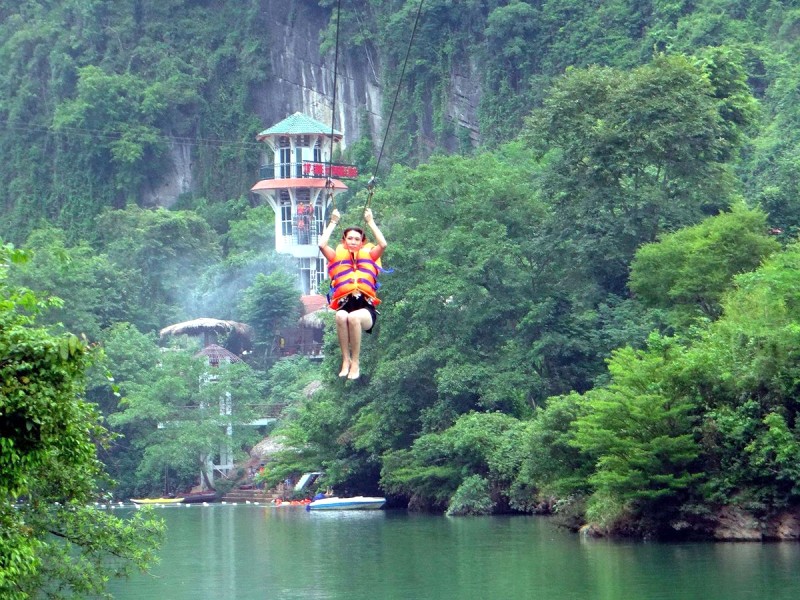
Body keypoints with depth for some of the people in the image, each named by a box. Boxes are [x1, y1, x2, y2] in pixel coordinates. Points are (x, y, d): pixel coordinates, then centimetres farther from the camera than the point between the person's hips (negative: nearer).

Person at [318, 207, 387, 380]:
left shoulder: (369, 256, 19)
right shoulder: (337, 257, 20)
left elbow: (383, 244, 1)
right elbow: (322, 244, 3)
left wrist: (370, 222, 10)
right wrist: (333, 222, 13)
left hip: (365, 307, 0)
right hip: (344, 305, 1)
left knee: (354, 317, -37)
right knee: (341, 316, -37)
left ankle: (355, 363, -23)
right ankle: (345, 360, -24)